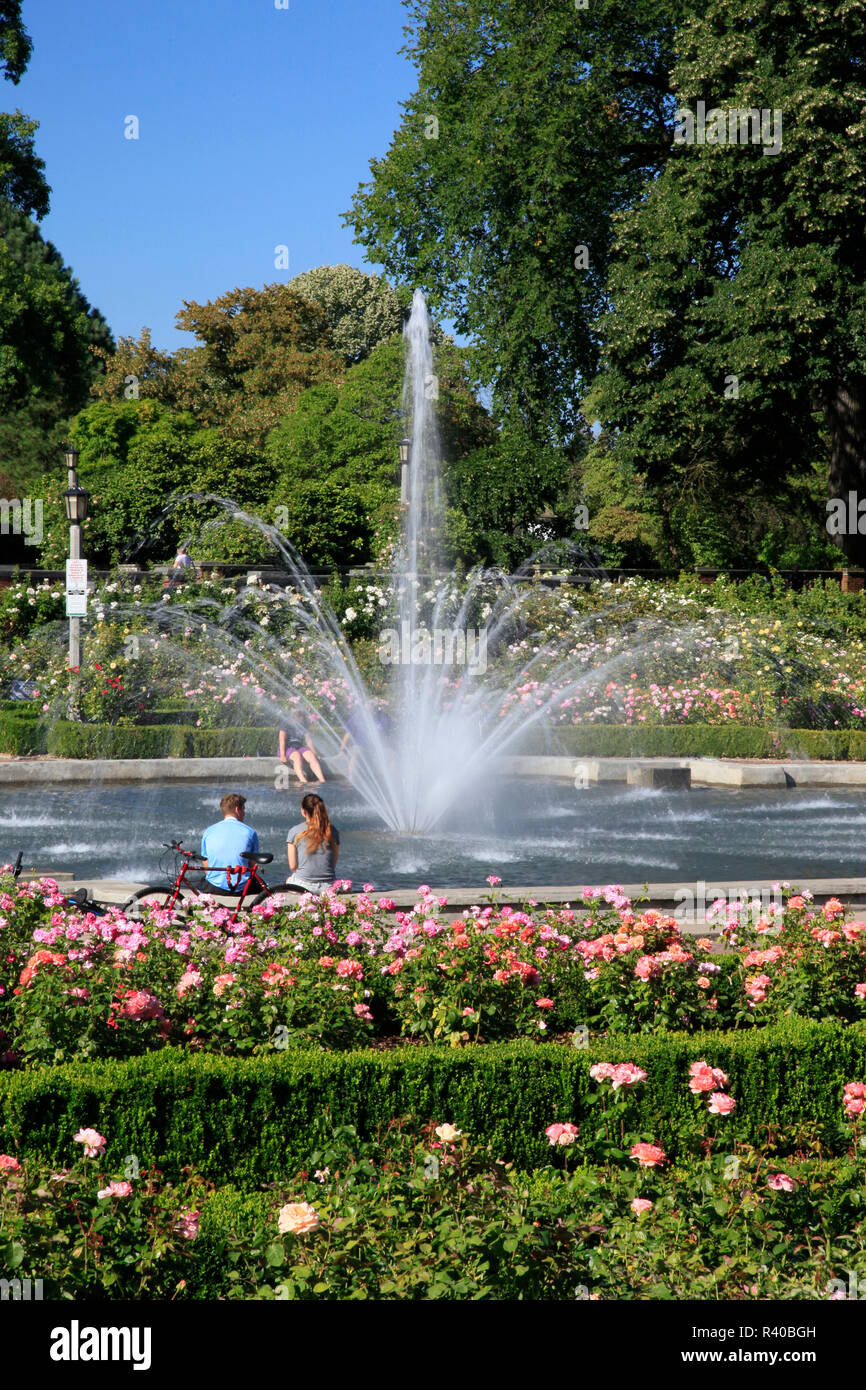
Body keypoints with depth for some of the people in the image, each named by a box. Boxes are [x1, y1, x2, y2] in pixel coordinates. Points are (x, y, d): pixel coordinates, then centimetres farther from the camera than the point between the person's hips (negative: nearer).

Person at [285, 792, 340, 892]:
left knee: (288, 879, 32)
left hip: (303, 886, -2)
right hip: (328, 887, 2)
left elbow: (293, 866, -2)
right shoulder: (333, 831, 2)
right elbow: (334, 864, 6)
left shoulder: (294, 831, -4)